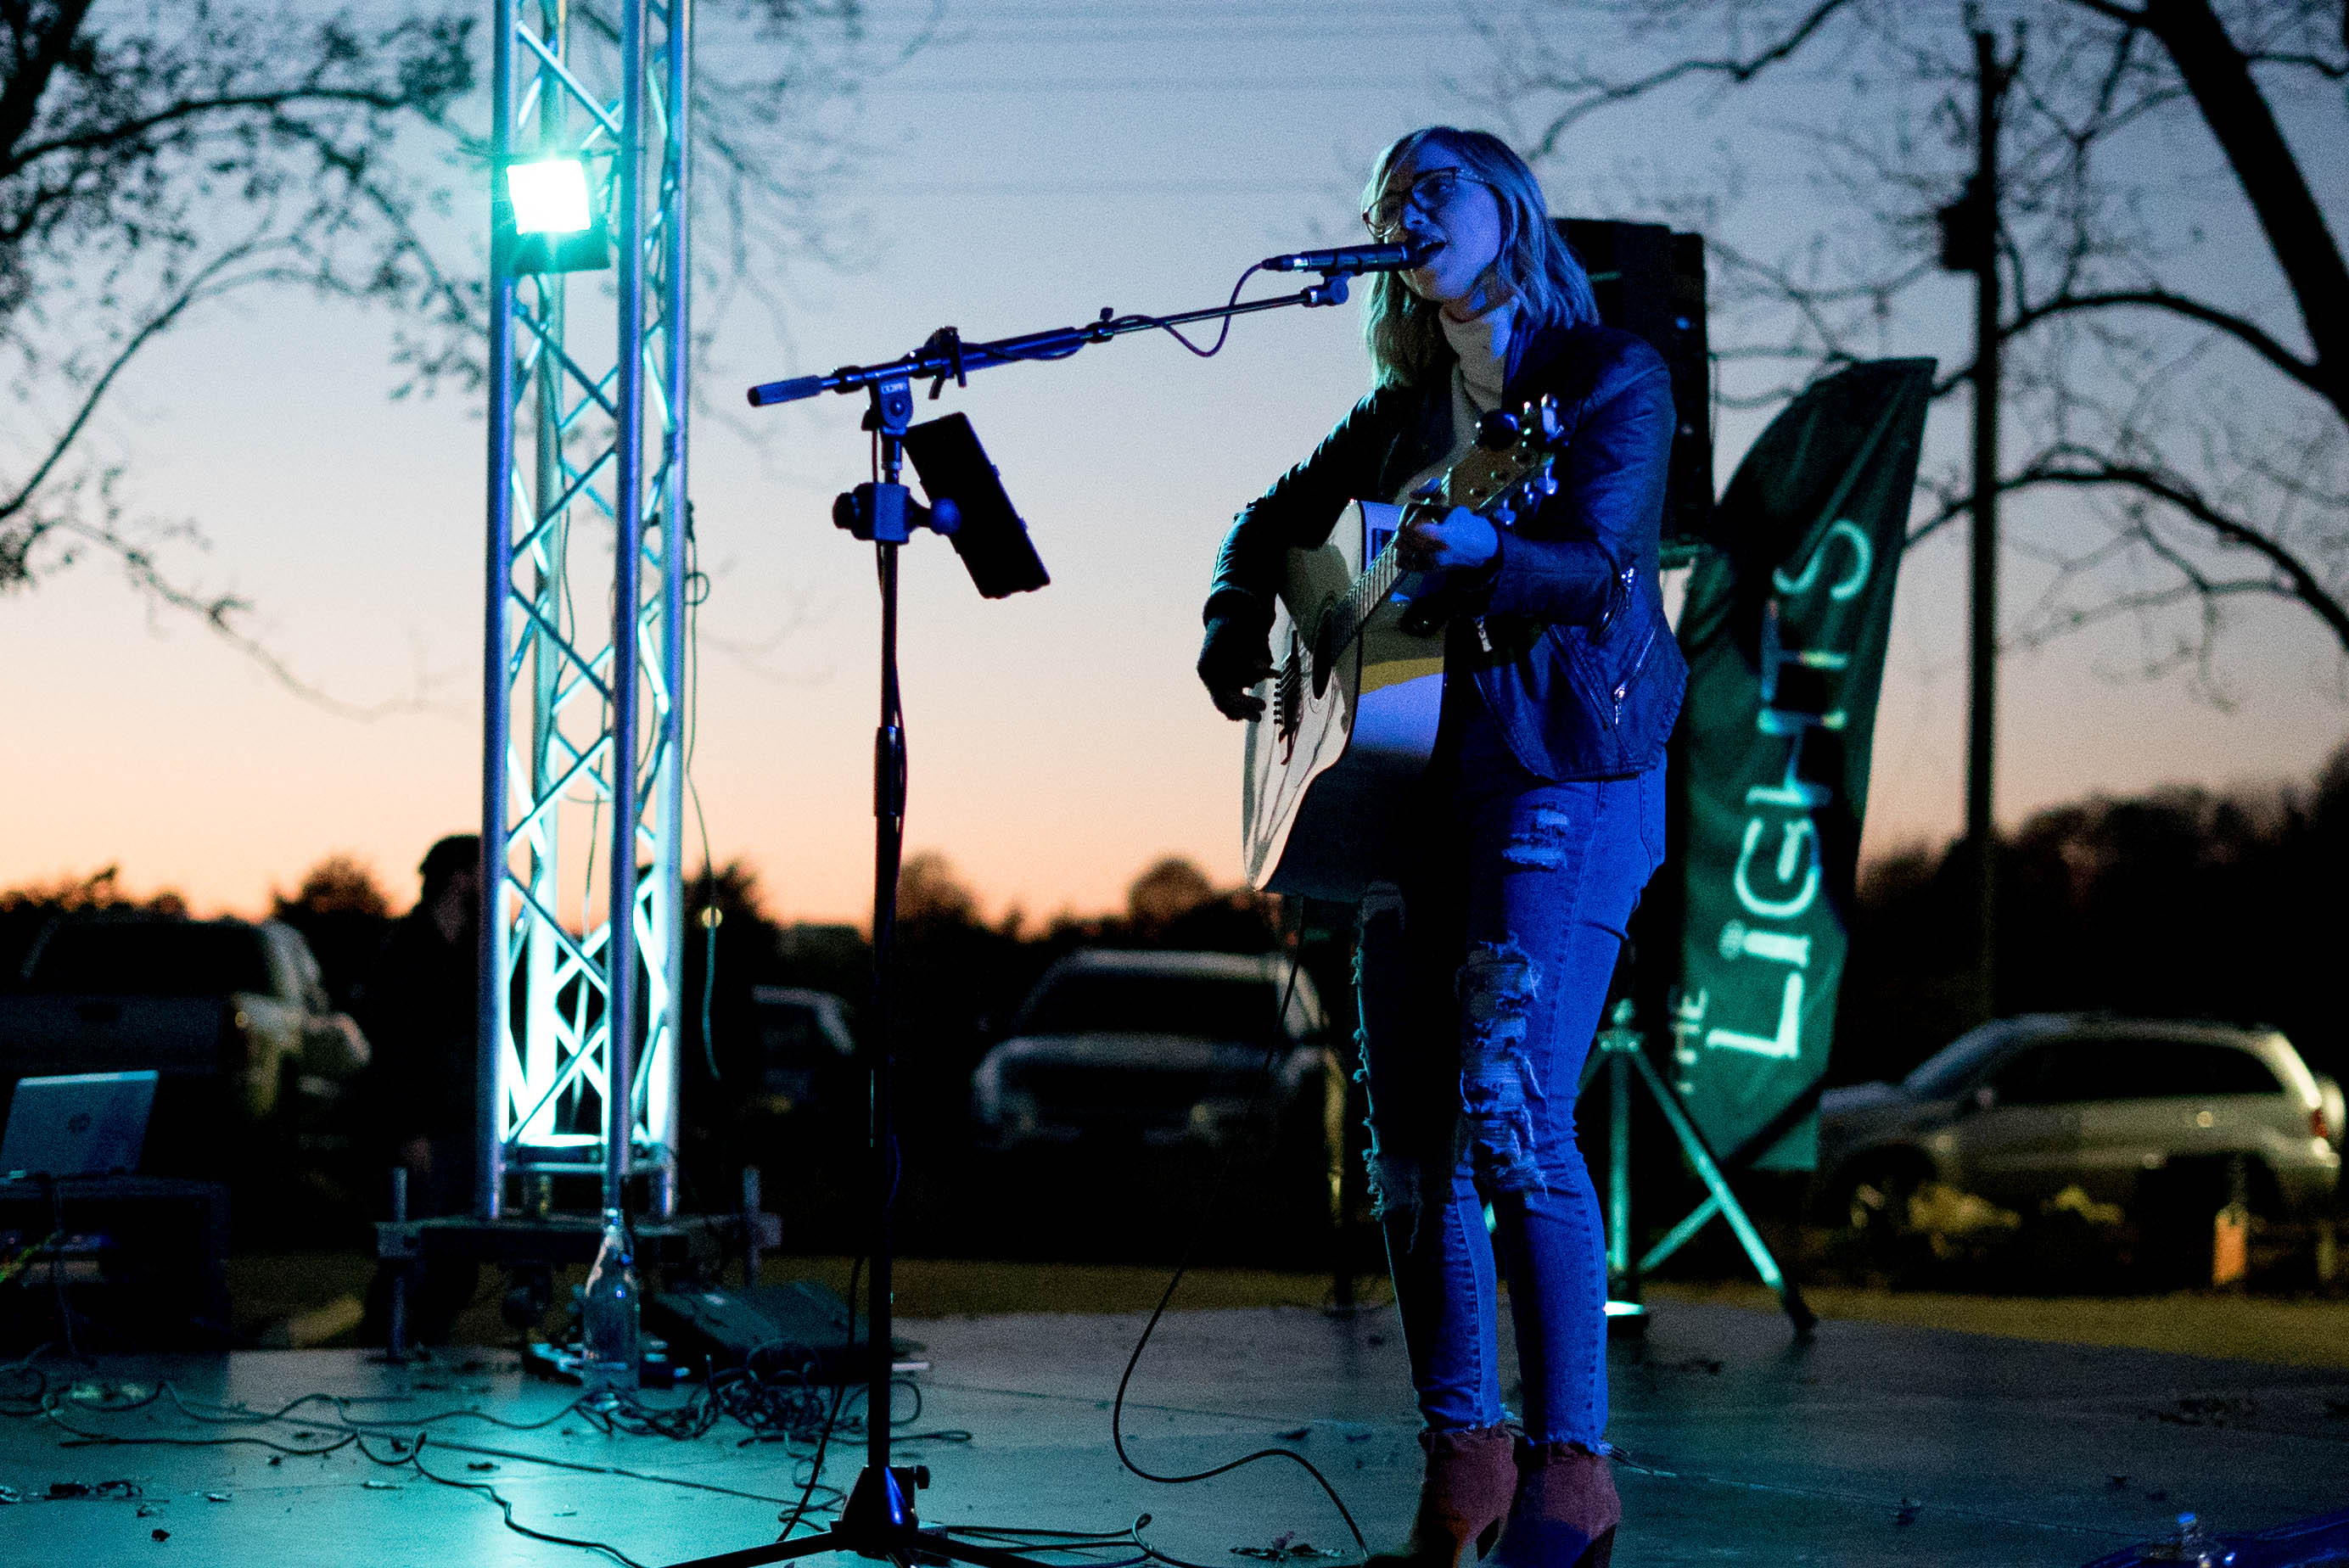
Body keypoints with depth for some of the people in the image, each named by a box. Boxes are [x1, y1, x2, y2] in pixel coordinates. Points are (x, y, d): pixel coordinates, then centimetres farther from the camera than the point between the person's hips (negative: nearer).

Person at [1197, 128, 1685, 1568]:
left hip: (1562, 776, -6)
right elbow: (1276, 520, 29)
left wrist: (1479, 551, -33)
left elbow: (1594, 558, -15)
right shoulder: (1407, 410, 18)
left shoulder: (1611, 375, 0)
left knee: (1511, 1117, -16)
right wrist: (1235, 626, 10)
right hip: (1413, 779, 7)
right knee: (1410, 1136, 2)